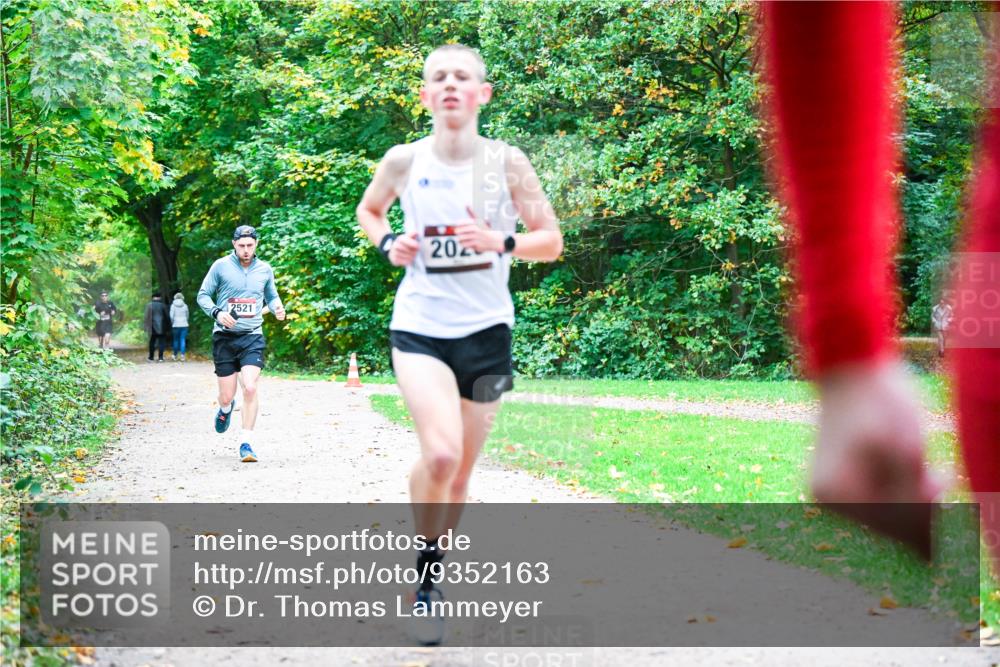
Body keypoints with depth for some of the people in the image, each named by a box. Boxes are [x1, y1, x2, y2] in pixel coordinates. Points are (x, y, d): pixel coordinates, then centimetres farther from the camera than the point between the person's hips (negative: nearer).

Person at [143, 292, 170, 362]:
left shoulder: (149, 305, -4)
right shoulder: (162, 305, -3)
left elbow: (146, 316, -4)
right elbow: (167, 316, 1)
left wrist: (145, 326, 1)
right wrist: (168, 326, 10)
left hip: (153, 328, 0)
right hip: (162, 328, 0)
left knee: (152, 342, 11)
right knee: (161, 342, 3)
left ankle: (151, 357, 14)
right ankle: (160, 357, -3)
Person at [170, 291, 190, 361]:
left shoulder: (173, 305, -3)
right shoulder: (185, 305, 1)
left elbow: (171, 316, -7)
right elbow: (187, 315, 8)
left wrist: (172, 323, 8)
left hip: (176, 325, 0)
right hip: (184, 325, 0)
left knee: (176, 340, 11)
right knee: (183, 340, -1)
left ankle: (175, 355, 19)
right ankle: (182, 355, -10)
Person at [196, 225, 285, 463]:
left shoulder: (265, 269, 7)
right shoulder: (220, 266, -1)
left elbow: (271, 296, 21)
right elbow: (203, 295, 4)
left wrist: (277, 308, -1)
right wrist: (216, 312, -15)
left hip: (253, 337, 1)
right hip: (224, 337, -1)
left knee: (250, 388, -18)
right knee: (227, 396, 2)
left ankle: (246, 443, -8)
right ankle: (226, 408, 42)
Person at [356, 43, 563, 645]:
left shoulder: (507, 162, -3)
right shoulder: (405, 161, -1)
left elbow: (551, 241, 1)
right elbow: (368, 210, 18)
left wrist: (501, 242, -18)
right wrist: (387, 245, -3)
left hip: (486, 329, 1)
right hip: (419, 327, -1)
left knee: (461, 471, 10)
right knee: (440, 454, -23)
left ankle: (432, 572, 32)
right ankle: (425, 568, 1)